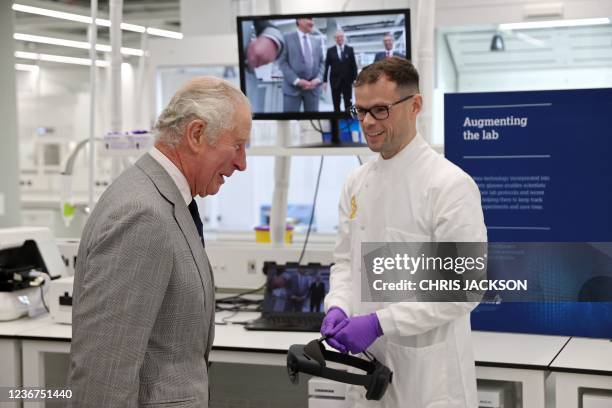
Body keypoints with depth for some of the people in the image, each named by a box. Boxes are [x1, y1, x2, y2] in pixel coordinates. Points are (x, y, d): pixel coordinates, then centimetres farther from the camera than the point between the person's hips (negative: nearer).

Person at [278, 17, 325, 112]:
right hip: (292, 86, -4)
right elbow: (282, 62, -3)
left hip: (313, 86, 4)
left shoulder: (317, 41, 17)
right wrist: (296, 80, -14)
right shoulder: (287, 38, 3)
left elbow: (321, 62, 15)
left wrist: (318, 79, -5)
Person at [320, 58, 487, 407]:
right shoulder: (358, 182, 7)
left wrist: (380, 323, -22)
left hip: (428, 369, -6)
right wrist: (338, 308, -7)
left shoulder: (450, 184, -15)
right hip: (368, 360, 6)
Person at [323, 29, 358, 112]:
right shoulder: (330, 50, 5)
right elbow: (326, 66, 3)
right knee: (336, 104, 5)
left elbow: (354, 65, 4)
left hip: (347, 81, 0)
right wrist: (325, 81, -3)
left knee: (348, 105, -3)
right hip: (335, 81, 1)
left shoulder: (350, 49, 5)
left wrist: (355, 79, -2)